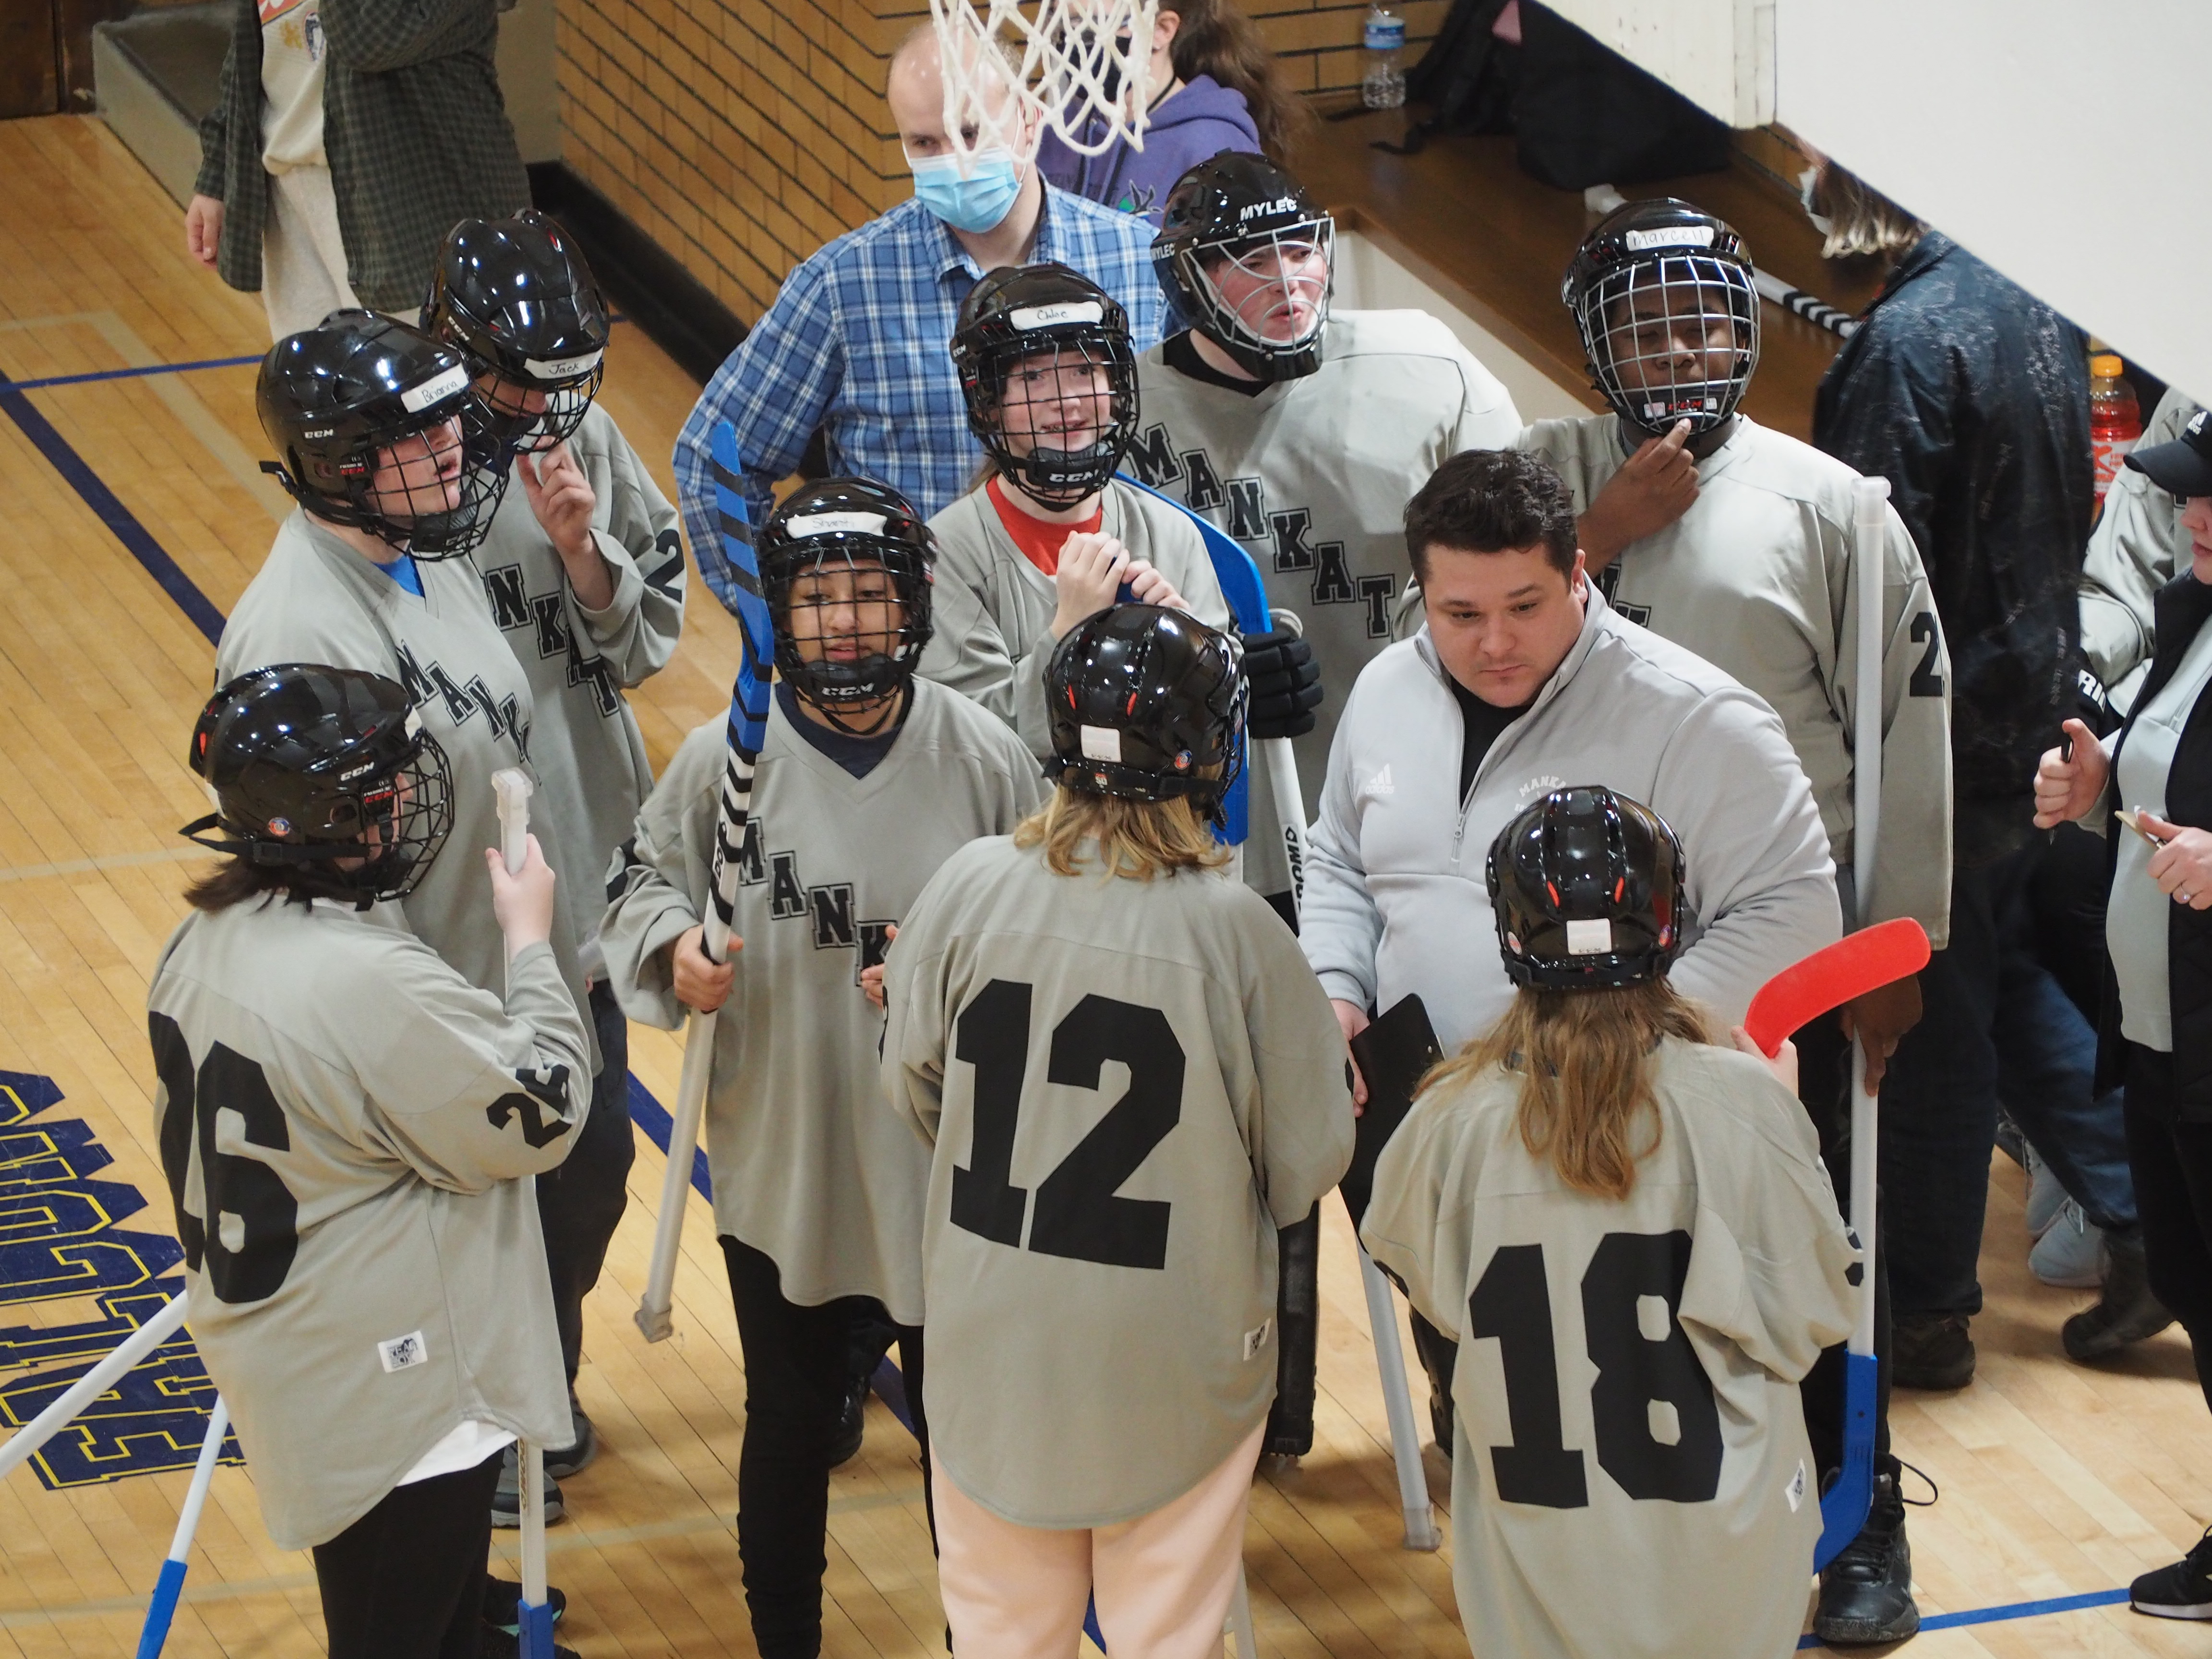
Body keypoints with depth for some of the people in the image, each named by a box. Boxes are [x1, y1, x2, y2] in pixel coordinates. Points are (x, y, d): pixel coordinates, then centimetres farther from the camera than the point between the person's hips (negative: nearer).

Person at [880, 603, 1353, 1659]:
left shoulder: (970, 888, -12)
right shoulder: (1232, 929, -19)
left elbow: (909, 1085, 1)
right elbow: (1309, 1163, -10)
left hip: (992, 1339, 2)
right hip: (1175, 1364, -2)